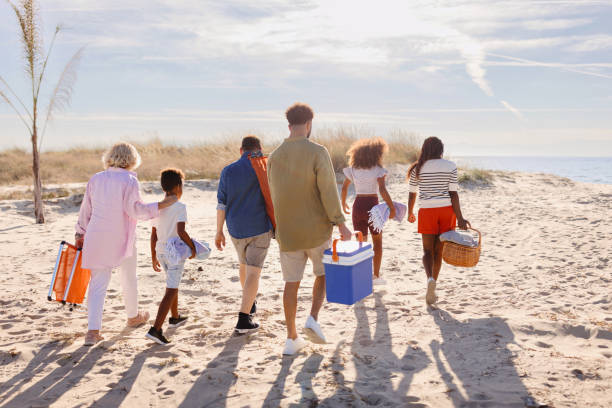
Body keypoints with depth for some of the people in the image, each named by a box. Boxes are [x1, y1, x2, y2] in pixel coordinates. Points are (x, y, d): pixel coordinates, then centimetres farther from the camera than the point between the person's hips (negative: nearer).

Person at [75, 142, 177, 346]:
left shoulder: (96, 179, 7)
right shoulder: (129, 180, -10)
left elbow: (86, 210, 11)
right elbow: (135, 209, -17)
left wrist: (80, 234, 20)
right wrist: (162, 205, -13)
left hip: (97, 238, 4)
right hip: (121, 238, -3)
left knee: (98, 283, 4)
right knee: (129, 278, 18)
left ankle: (93, 330, -6)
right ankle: (133, 316, 37)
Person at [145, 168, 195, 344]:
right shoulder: (180, 207, -12)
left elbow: (154, 235, 10)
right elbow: (181, 231, -24)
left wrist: (154, 257, 17)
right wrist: (192, 247, -11)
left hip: (161, 252, 7)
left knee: (173, 285, 26)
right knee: (170, 290, -6)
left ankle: (175, 317, 42)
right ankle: (155, 329, -14)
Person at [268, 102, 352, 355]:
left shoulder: (275, 156, 3)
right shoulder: (317, 152, -13)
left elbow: (274, 195, 10)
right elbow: (328, 191, -17)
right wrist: (340, 223, -9)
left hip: (287, 231, 4)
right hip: (316, 229, -3)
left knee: (291, 283, 10)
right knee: (324, 273, 19)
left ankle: (291, 338, 14)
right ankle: (313, 318, 2)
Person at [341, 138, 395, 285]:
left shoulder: (353, 168, 5)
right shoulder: (377, 169, -8)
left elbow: (344, 187, 6)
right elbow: (382, 190, -18)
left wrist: (343, 203, 20)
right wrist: (392, 207, -13)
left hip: (358, 205, 4)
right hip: (372, 205, -4)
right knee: (377, 241, 12)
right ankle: (376, 276, 11)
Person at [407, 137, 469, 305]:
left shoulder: (417, 168, 0)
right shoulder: (450, 166, -1)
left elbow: (412, 194, 5)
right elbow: (453, 194, -6)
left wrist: (410, 213, 20)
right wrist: (460, 218, -5)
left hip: (427, 211, -1)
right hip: (447, 210, 1)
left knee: (427, 250, 7)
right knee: (438, 250, 11)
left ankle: (430, 279, -22)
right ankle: (431, 290, 18)